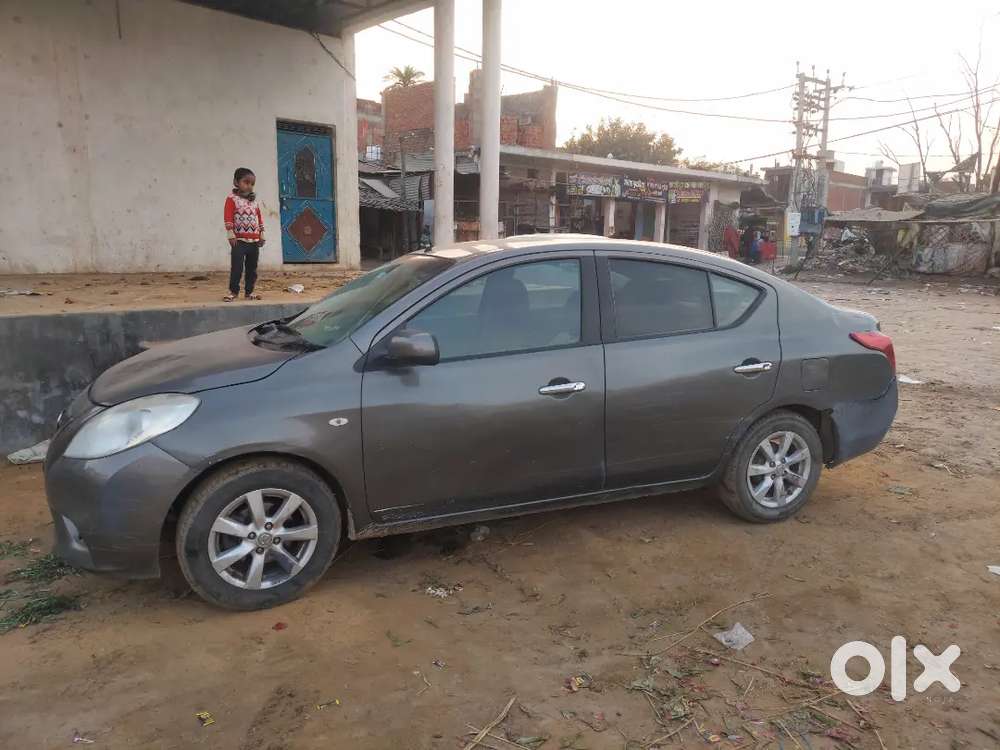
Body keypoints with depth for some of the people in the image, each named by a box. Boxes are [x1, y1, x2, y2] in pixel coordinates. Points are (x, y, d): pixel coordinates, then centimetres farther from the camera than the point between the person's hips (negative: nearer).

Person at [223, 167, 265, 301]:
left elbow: (259, 218, 16)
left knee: (252, 268, 9)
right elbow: (228, 217, -10)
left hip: (254, 240, 5)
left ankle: (249, 291, 19)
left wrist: (262, 234, 11)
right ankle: (233, 291, 5)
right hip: (239, 240, -5)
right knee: (237, 267, -6)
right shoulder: (232, 199, -5)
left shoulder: (254, 200, 13)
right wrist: (231, 235, -15)